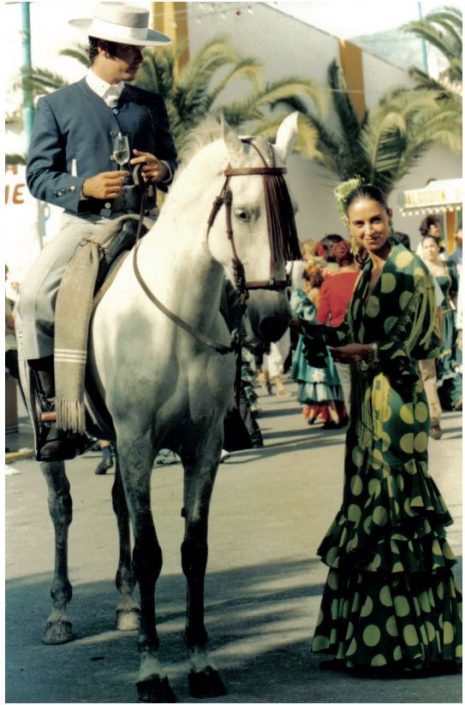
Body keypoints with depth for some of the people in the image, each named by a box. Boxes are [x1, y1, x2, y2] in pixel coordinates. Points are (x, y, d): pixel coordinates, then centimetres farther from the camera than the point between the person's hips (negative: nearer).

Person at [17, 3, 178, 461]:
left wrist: (164, 171, -1)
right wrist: (84, 188, -15)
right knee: (34, 294, -26)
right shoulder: (57, 106, 7)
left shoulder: (151, 105, 17)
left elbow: (171, 162, 25)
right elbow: (38, 175, 3)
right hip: (84, 222, -2)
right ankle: (52, 409, -16)